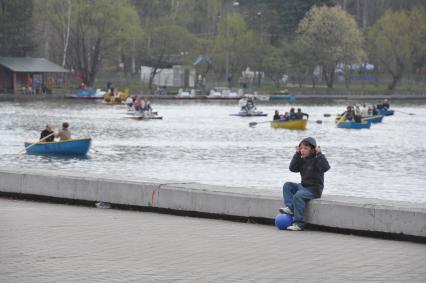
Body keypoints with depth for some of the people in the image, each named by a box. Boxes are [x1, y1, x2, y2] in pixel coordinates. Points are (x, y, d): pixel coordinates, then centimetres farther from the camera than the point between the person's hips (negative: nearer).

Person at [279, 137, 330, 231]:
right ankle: (290, 207, -16)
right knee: (287, 185, 1)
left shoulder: (317, 159, -10)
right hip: (303, 186, 8)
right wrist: (297, 154, -3)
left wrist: (319, 154, -26)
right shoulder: (302, 160, 10)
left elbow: (325, 168, -29)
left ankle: (298, 224, -29)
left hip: (314, 189, -8)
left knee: (298, 195, -30)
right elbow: (293, 168, 0)